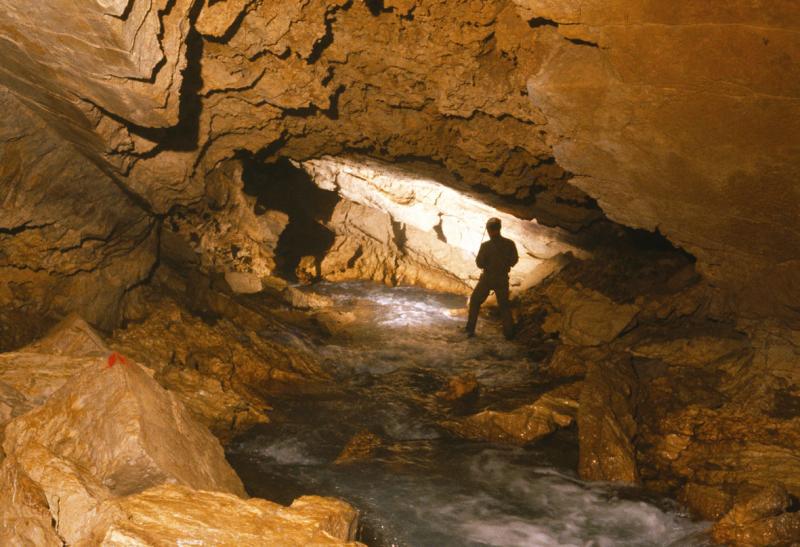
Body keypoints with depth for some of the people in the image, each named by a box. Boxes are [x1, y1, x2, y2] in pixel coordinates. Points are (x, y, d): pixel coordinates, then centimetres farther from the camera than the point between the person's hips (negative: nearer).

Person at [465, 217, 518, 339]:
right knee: (504, 305, 18)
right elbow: (514, 260, 0)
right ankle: (509, 332, 14)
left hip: (487, 279, -2)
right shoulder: (510, 244, -12)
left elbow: (480, 264, -12)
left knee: (475, 301, 17)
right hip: (503, 279, 2)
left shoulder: (485, 246, -19)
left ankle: (470, 329, 17)